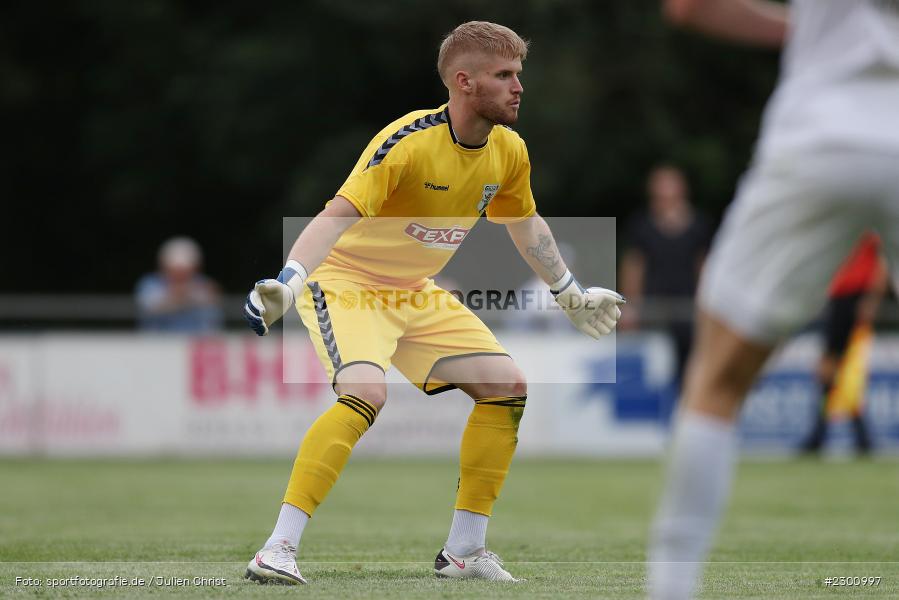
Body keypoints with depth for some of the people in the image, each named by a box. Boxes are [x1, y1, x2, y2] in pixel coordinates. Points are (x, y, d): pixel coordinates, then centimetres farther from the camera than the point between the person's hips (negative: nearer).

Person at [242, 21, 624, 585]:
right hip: (346, 283, -8)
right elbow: (339, 215, -35)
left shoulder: (509, 152, -4)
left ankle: (464, 551, 11)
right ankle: (278, 550, -31)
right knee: (367, 391, -32)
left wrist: (572, 293, 26)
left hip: (416, 294, 8)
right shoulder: (408, 141, -27)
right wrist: (288, 283, -49)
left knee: (509, 386, 1)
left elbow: (524, 222, 17)